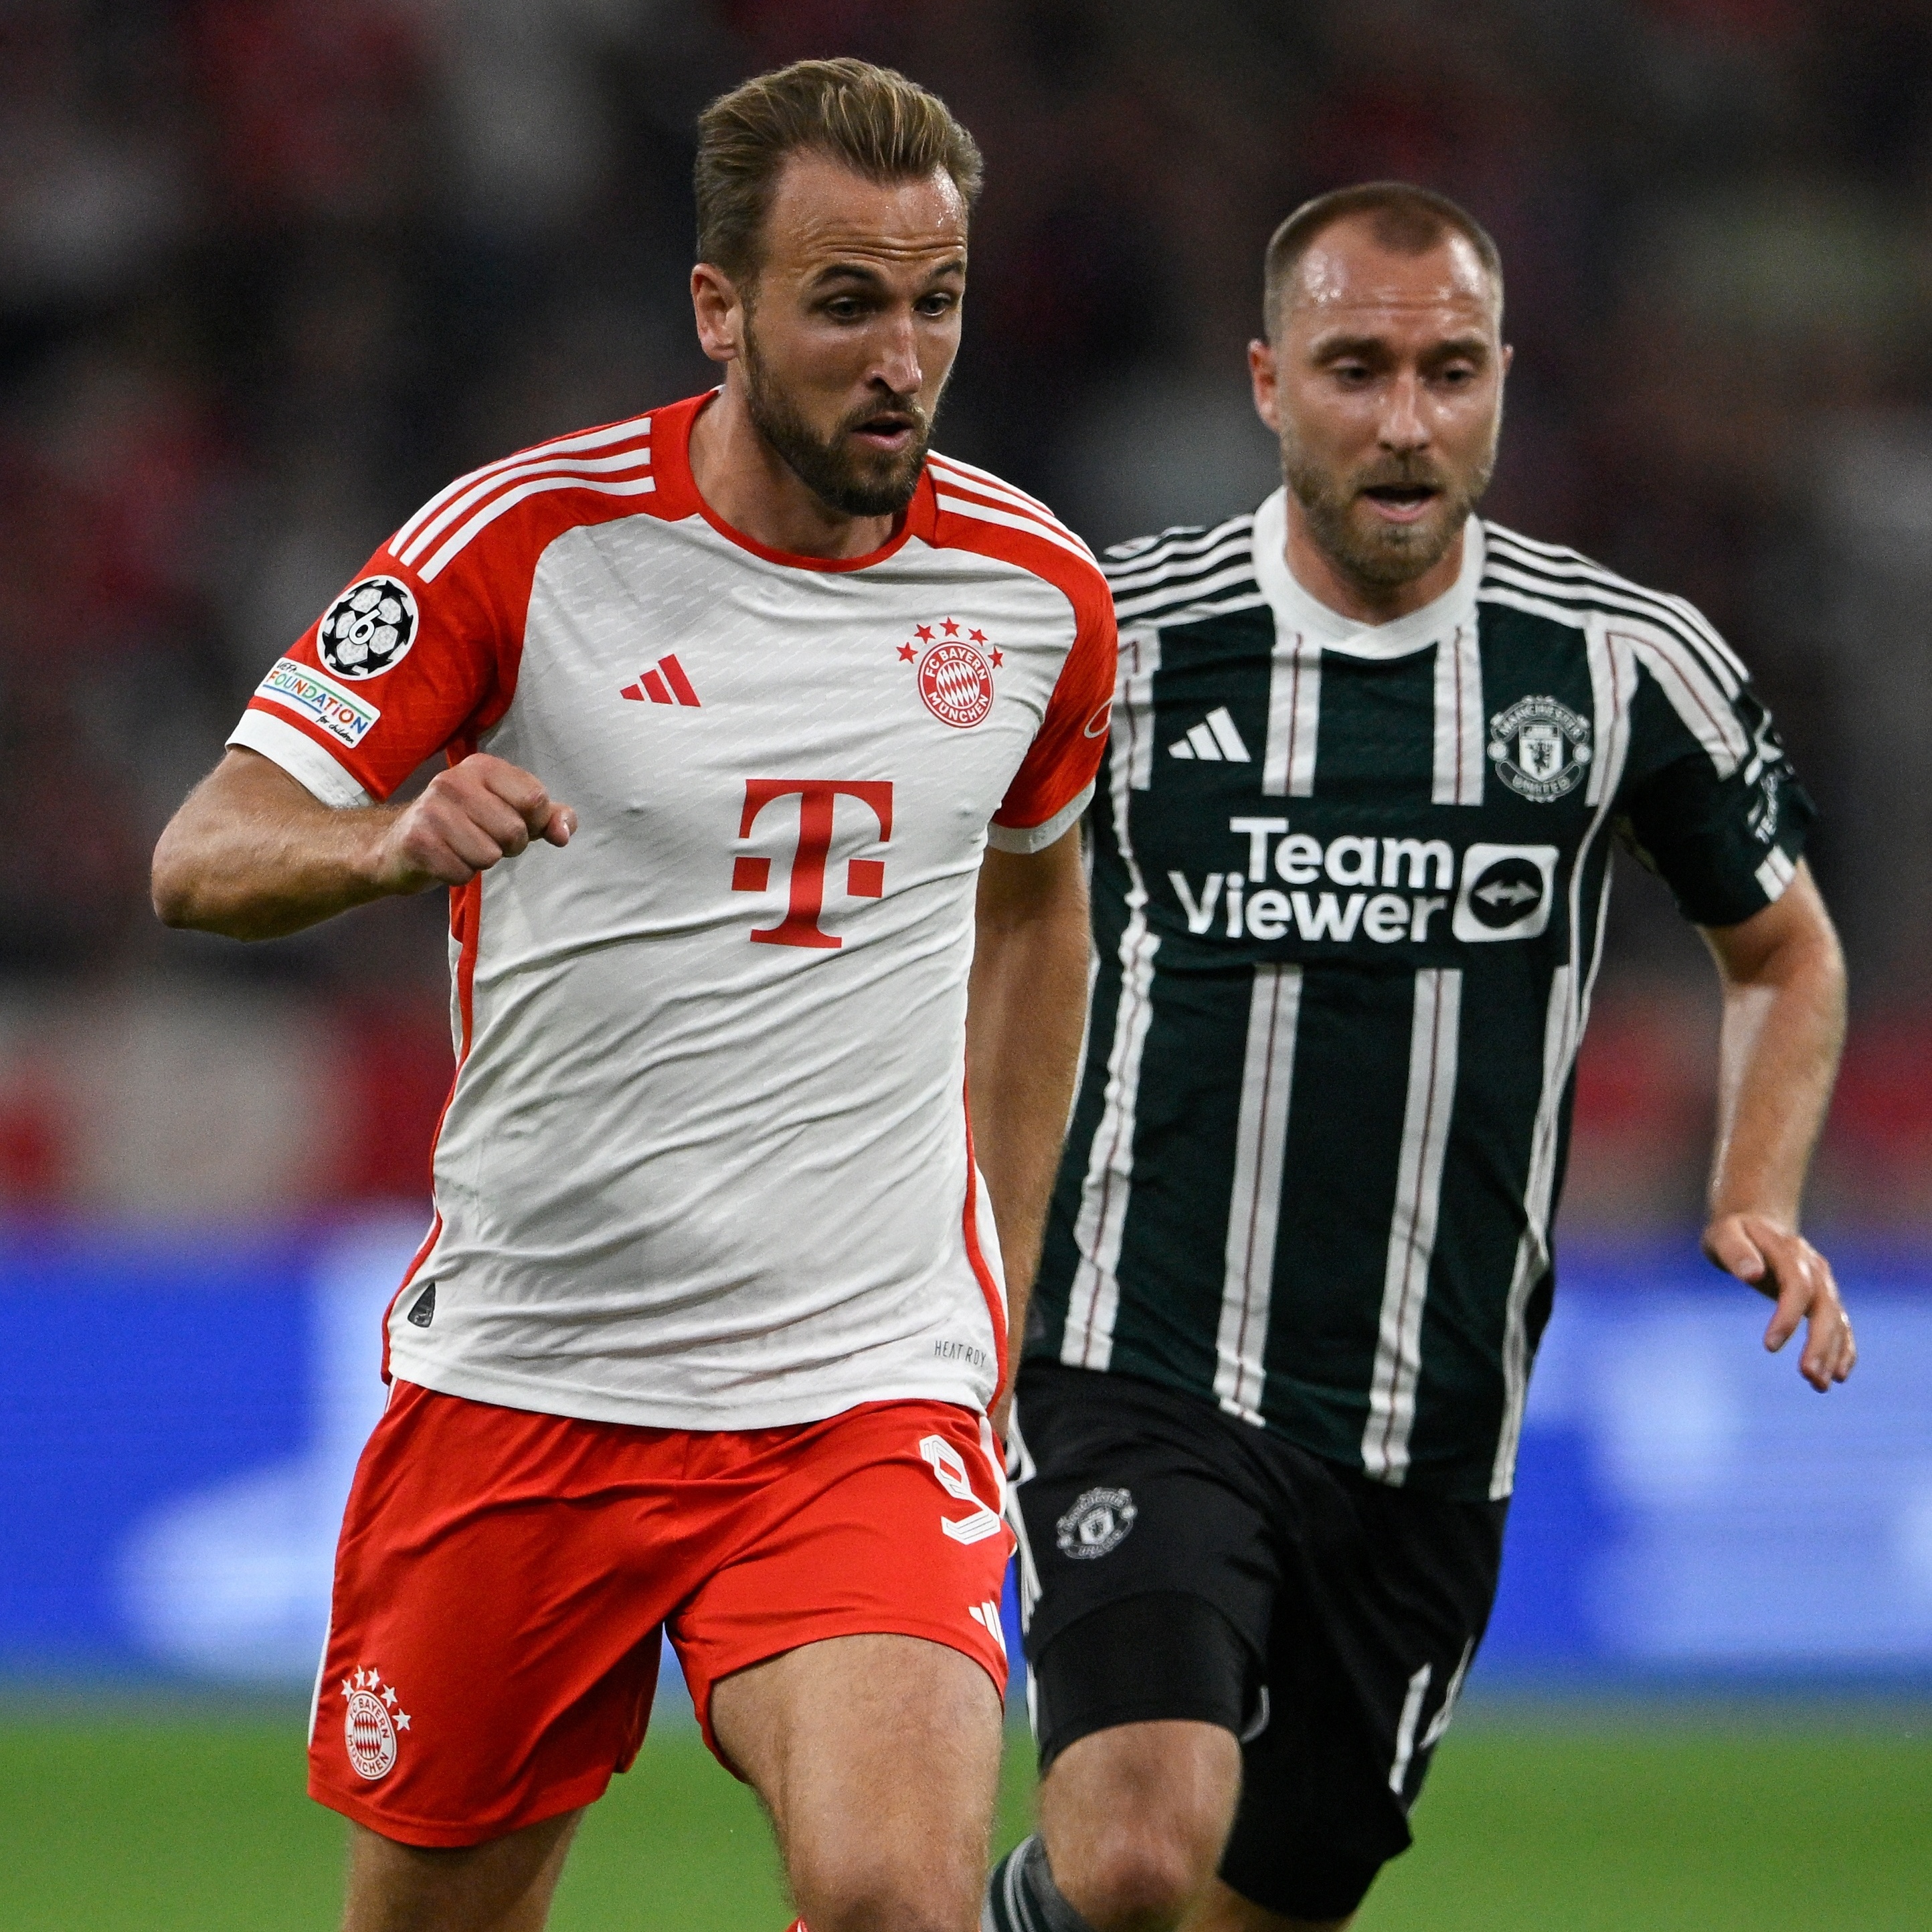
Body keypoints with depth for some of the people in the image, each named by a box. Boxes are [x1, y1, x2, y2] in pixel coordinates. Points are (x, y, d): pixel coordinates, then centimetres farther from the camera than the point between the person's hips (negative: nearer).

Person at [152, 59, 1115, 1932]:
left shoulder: (1036, 594, 3)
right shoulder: (520, 540, -7)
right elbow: (204, 854, -10)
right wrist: (392, 841, -33)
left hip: (868, 1391, 1)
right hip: (517, 1378, 0)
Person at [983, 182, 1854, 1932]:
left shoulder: (1632, 666, 1)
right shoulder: (1115, 640, -5)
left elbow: (1785, 952, 17)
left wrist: (1756, 1208, 0)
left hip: (1435, 1442, 3)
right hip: (1149, 1379, -3)